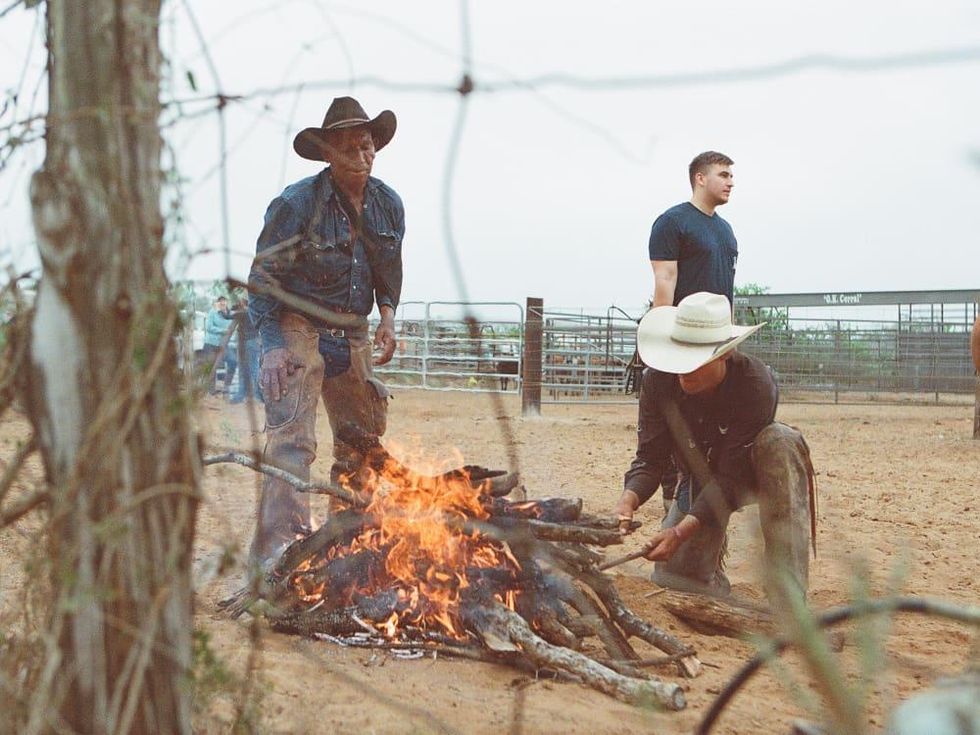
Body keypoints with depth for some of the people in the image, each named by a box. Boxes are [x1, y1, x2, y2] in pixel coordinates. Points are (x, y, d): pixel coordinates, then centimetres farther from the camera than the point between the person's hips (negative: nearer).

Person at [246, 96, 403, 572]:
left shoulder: (388, 205, 2)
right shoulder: (296, 204, -16)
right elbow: (263, 279, -13)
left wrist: (388, 317, 0)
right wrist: (272, 346, -23)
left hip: (353, 335, 6)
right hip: (297, 330, -6)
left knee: (363, 435, 13)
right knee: (291, 438, -18)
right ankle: (276, 547, -19)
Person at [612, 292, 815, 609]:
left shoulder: (756, 384, -35)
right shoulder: (658, 380, -23)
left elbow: (730, 476, -35)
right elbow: (649, 458, -21)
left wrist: (681, 532, -44)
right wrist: (628, 500, -43)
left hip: (749, 471, -3)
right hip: (698, 476, 3)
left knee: (780, 441, -38)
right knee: (672, 576, -8)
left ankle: (790, 603, -36)